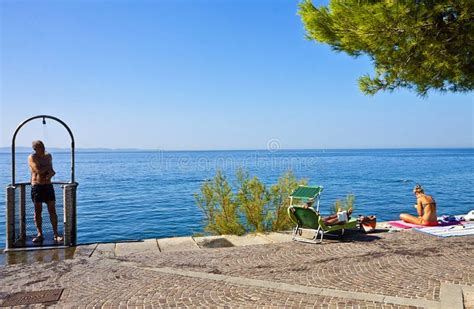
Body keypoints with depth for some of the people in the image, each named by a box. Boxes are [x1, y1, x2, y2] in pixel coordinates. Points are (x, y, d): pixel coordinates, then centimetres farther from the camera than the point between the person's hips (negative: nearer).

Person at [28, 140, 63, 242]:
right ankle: (40, 235, 11)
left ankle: (56, 234, 4)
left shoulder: (48, 156, 9)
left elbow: (51, 172, 9)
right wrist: (48, 167, -3)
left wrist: (51, 174, -14)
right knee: (38, 211, 2)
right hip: (36, 187, -3)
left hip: (48, 186, 3)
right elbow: (38, 170, -19)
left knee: (52, 210, 0)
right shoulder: (32, 157, -6)